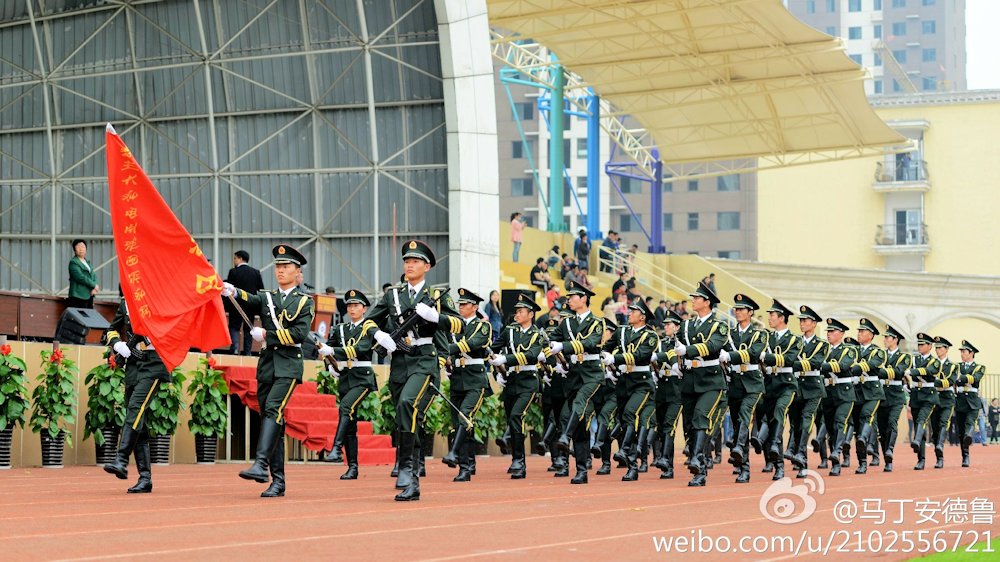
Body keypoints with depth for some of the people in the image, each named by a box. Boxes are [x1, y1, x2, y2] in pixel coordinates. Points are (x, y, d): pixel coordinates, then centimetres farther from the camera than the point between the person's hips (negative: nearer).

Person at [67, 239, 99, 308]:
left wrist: (94, 289, -6)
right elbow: (80, 277, -15)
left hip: (89, 296, 8)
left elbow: (94, 276, 13)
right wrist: (94, 285, -10)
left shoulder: (88, 262, 20)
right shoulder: (73, 262, -4)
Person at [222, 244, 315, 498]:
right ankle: (277, 481, 6)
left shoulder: (304, 301, 5)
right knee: (272, 420, 4)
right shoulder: (266, 297, 16)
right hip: (266, 365, 5)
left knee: (273, 409, -24)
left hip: (288, 365, -5)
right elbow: (250, 300, -6)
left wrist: (267, 335, -12)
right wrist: (233, 292, -27)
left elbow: (300, 333, -10)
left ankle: (261, 464, -35)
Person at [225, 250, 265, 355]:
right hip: (251, 306, 4)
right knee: (248, 329, 10)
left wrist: (225, 306, -2)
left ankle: (235, 348, -16)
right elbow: (261, 290, 5)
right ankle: (247, 351, 7)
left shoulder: (233, 272, -7)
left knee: (234, 327, 2)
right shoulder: (256, 272, 5)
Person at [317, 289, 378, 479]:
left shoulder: (370, 327, -2)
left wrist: (333, 351, -25)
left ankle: (336, 449, -38)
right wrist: (331, 366, 3)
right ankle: (352, 468, 6)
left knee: (346, 407, -30)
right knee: (349, 424, 4)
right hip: (344, 378, 6)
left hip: (362, 378, -6)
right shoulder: (340, 329, 15)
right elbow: (326, 348, 23)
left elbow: (361, 348, -19)